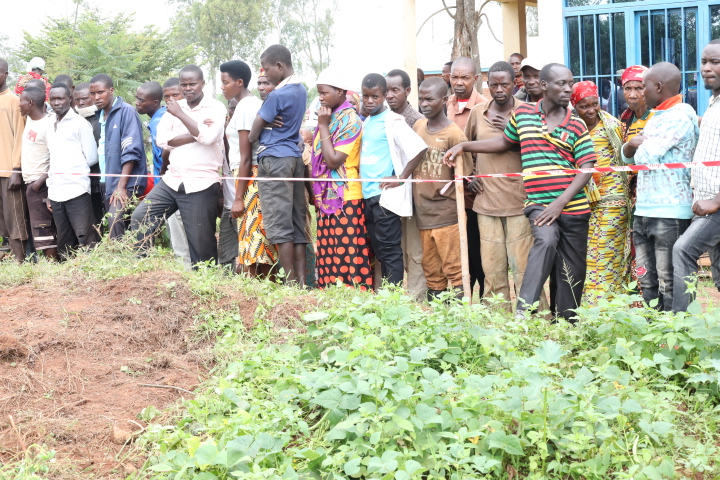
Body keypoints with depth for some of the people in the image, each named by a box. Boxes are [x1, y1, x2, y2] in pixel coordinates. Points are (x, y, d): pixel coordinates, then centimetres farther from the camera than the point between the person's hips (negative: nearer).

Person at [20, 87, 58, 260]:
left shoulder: (47, 126, -16)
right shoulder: (29, 120, 10)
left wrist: (41, 180, -21)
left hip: (40, 184, -9)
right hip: (29, 181, 9)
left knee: (43, 228, -7)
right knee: (37, 228, 11)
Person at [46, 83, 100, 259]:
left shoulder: (79, 123, -1)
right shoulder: (51, 127, 17)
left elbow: (91, 157, -2)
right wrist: (49, 189, 14)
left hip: (77, 190, -6)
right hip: (56, 192, 6)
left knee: (85, 238, -9)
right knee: (64, 243, 8)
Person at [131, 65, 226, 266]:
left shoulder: (216, 108, -3)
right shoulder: (174, 107, 11)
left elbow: (208, 136, -20)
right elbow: (162, 139, -1)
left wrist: (180, 114, -13)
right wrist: (195, 135, -11)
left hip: (200, 185, -5)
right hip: (171, 181, 5)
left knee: (201, 244, 0)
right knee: (139, 219, -4)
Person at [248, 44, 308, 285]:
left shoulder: (276, 95, -13)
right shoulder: (301, 91, 13)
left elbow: (253, 134, -6)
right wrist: (269, 124, 1)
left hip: (274, 159, -8)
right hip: (295, 158, 8)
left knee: (279, 226, -6)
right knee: (297, 224, 6)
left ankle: (291, 282, -7)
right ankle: (301, 281, 5)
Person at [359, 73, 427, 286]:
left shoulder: (392, 121, -8)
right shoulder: (366, 123, 15)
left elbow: (419, 149, -18)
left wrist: (401, 178, -15)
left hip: (385, 196, -8)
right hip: (368, 195, 8)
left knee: (389, 250, -5)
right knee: (379, 249, 12)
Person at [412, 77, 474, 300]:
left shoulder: (453, 134, -12)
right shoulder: (417, 126, 6)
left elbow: (464, 173, -7)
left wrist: (445, 189, -11)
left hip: (446, 213, -6)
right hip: (422, 211, 6)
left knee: (454, 269, -2)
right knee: (430, 269, 13)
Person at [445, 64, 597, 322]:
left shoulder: (576, 125, 3)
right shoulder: (522, 114, 7)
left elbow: (587, 168, -3)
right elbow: (505, 142, 24)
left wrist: (561, 202, -15)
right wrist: (463, 146, 19)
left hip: (573, 207, 1)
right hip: (538, 203, -1)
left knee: (571, 273, 2)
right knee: (547, 240, -31)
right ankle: (523, 310, -31)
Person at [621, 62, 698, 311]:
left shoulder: (680, 117, -11)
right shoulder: (656, 117, 19)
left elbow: (645, 156, -18)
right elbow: (628, 156, 18)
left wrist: (640, 145, 4)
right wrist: (633, 144, -4)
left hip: (670, 213, -9)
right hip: (644, 212, 9)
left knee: (670, 285, -5)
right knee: (647, 283, 11)